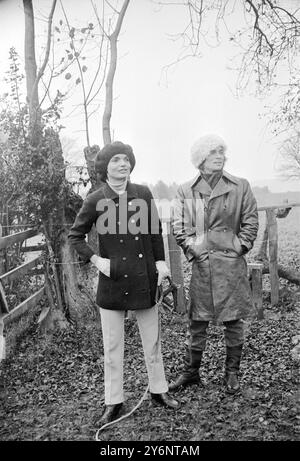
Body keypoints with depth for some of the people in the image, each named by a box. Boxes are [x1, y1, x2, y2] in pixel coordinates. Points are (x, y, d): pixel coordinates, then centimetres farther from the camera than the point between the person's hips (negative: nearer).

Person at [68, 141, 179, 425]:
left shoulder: (143, 194, 1)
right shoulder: (95, 201, -5)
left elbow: (155, 231, 10)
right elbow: (75, 236, 4)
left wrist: (160, 261, 3)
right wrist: (96, 259, -8)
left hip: (145, 279, 2)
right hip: (113, 282, -2)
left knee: (152, 341, 14)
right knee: (112, 346, 8)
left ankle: (158, 390, 34)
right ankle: (113, 402, 25)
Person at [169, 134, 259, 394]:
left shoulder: (240, 187, 2)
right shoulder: (186, 191, 3)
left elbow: (250, 223, 2)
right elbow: (179, 228, 3)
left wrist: (237, 248, -5)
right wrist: (194, 250, -6)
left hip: (232, 265, 0)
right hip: (201, 265, 1)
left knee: (234, 321, 9)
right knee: (197, 322, 9)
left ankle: (232, 373, 27)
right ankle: (191, 372, 25)